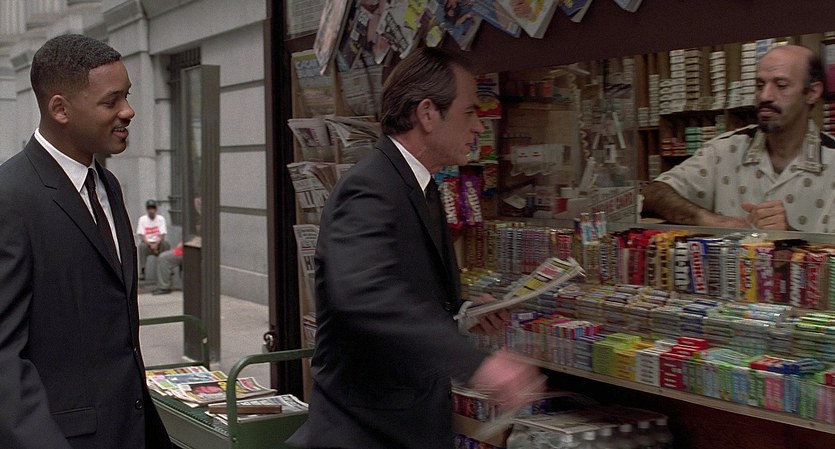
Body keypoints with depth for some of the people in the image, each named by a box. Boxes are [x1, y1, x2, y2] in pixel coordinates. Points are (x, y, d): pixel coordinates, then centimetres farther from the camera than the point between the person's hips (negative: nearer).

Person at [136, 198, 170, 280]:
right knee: (142, 246, -34)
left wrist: (156, 244, -24)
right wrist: (150, 245, -21)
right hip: (147, 242, -1)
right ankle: (142, 271, -32)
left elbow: (163, 236, -6)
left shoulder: (161, 218, 2)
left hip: (158, 242, 1)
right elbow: (141, 236, -7)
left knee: (166, 245, -30)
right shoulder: (142, 219, 0)